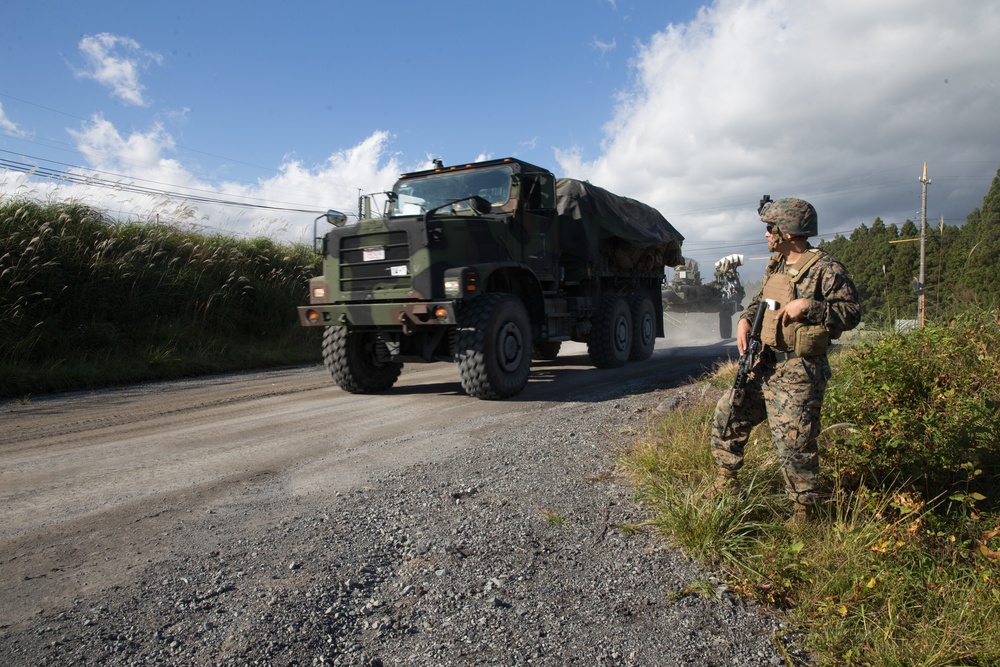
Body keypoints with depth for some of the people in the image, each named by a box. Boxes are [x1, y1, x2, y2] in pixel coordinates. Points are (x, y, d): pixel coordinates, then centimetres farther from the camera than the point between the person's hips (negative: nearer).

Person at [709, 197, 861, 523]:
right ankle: (726, 480, 28)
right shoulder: (776, 266, 13)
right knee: (727, 414, 11)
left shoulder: (826, 269, -12)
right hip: (764, 366, 8)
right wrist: (745, 320, 6)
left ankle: (804, 508, 16)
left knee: (794, 443, -3)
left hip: (798, 374, -8)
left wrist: (809, 306, -25)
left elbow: (852, 312, -15)